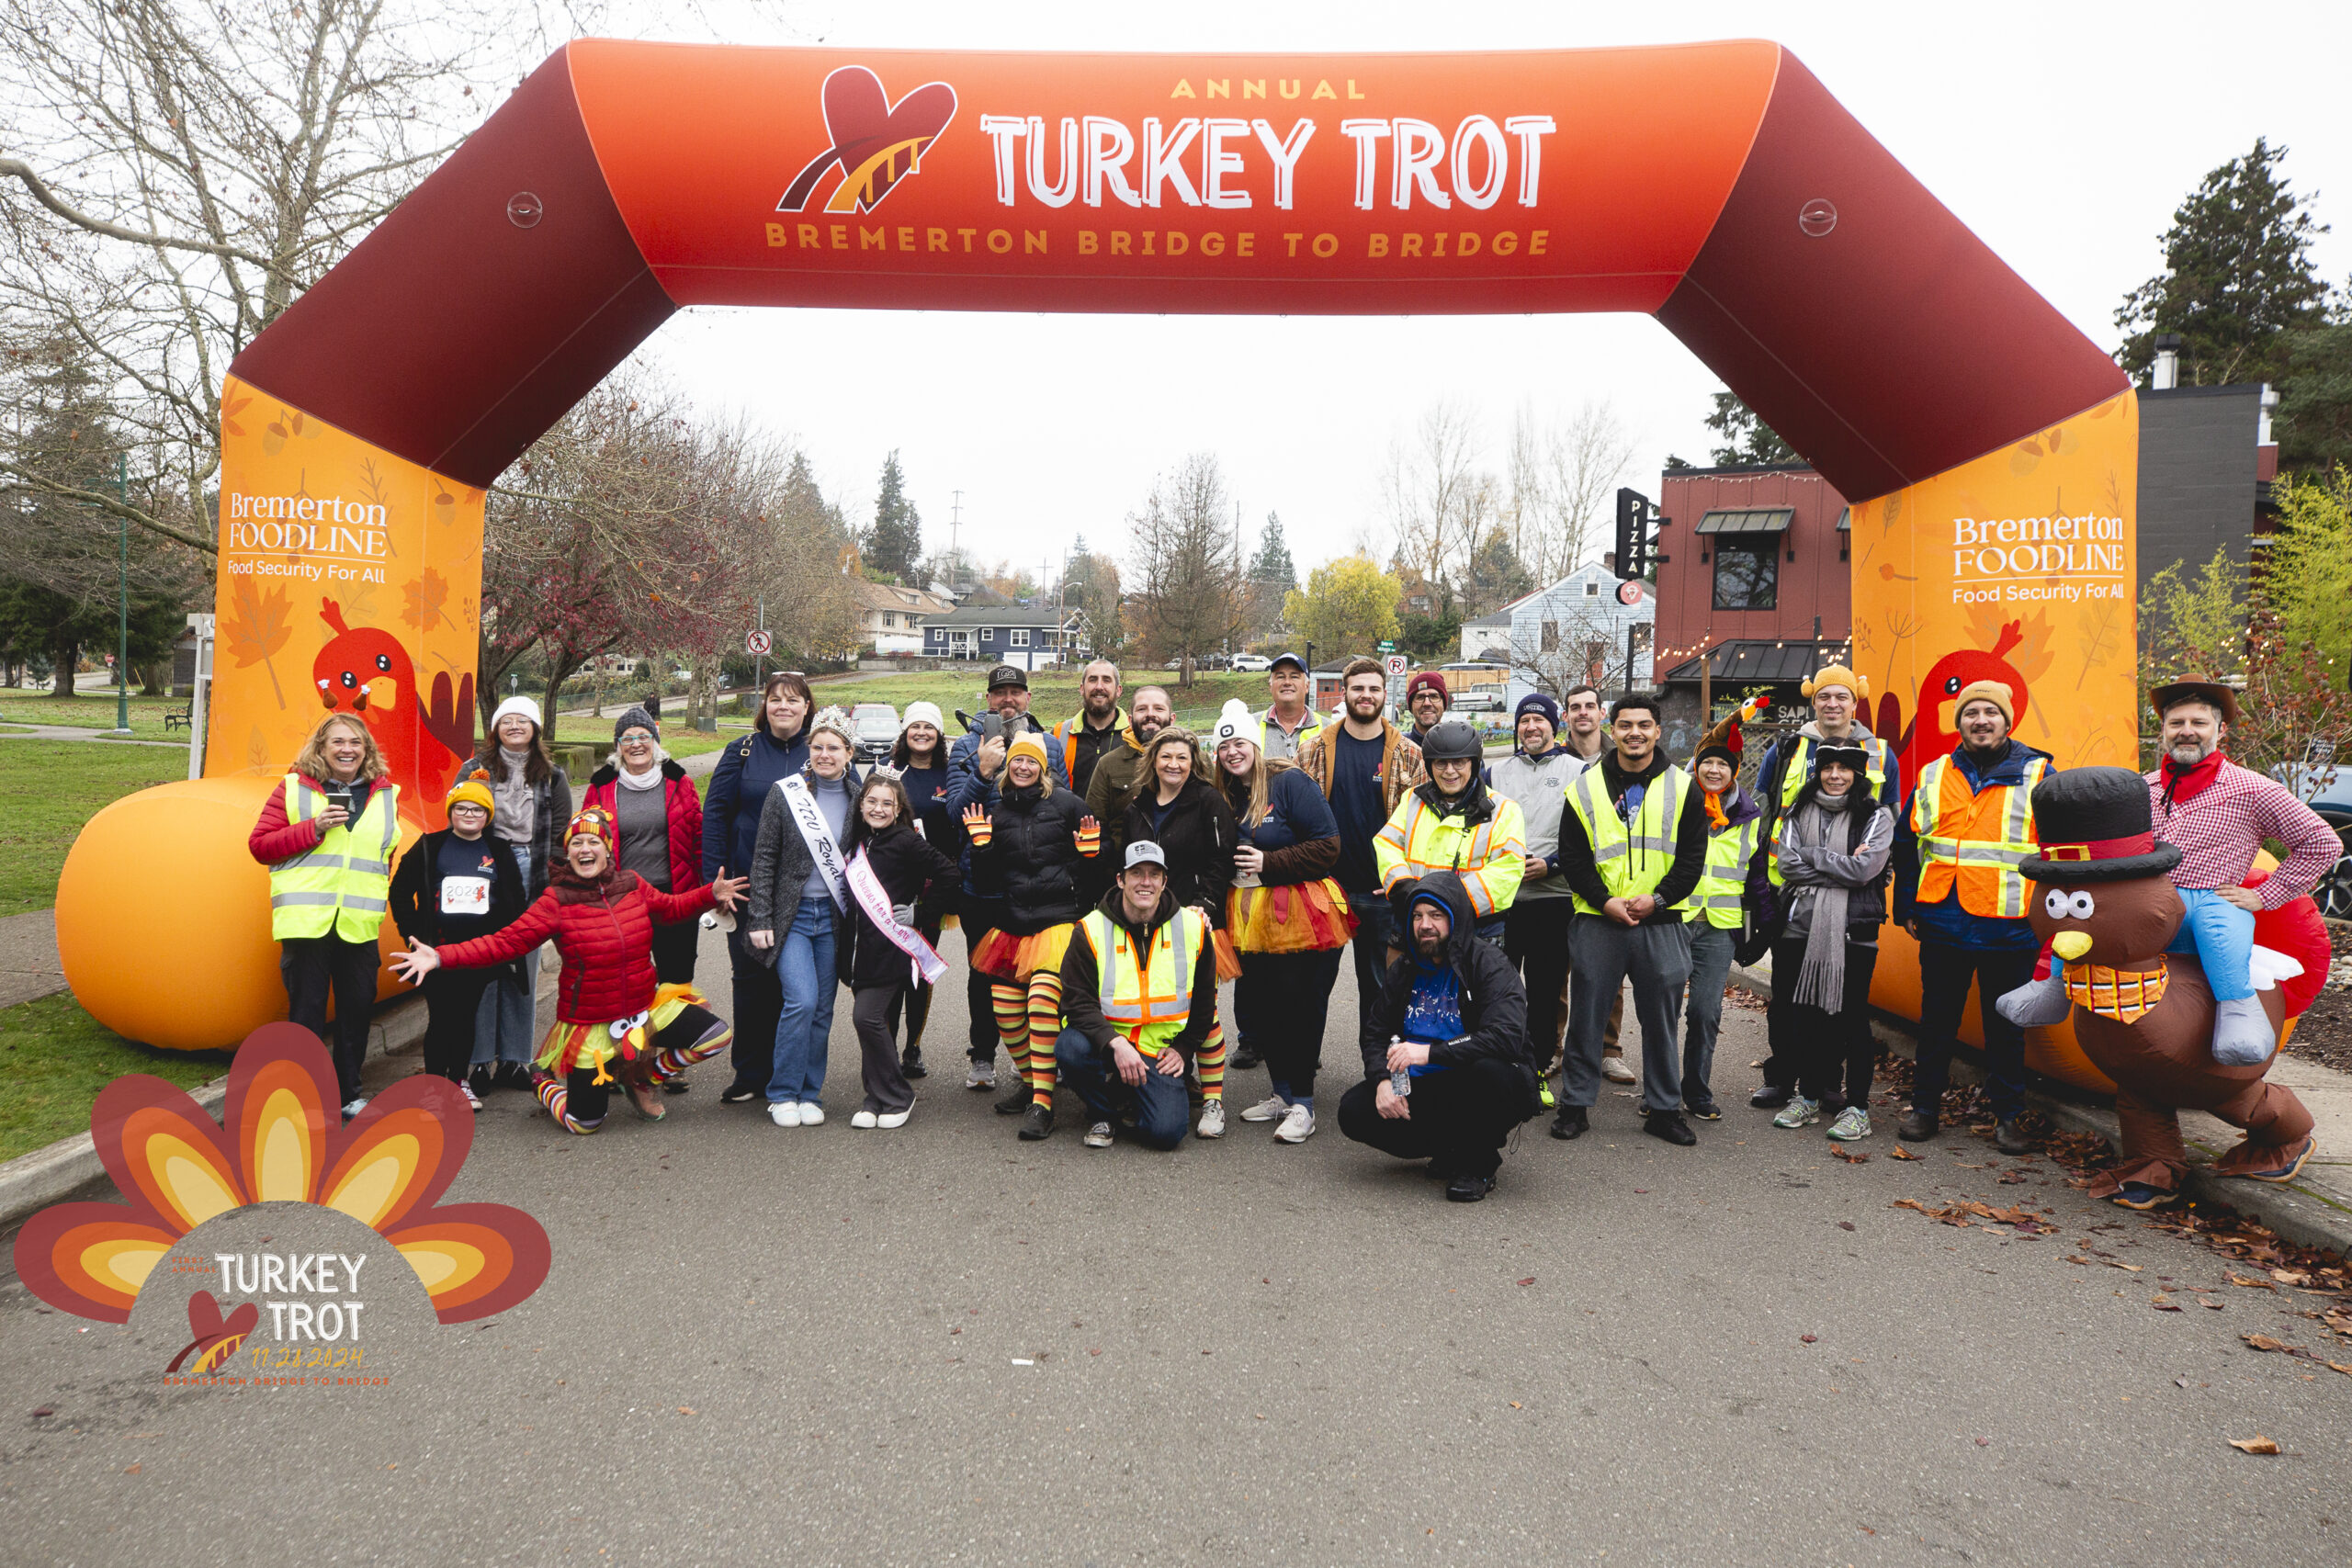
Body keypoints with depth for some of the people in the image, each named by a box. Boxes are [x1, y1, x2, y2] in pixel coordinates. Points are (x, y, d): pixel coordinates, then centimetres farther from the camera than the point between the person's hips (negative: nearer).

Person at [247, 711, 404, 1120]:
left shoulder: (385, 795, 12)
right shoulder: (293, 789, 2)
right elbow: (259, 844, -1)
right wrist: (312, 829, -14)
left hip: (359, 922, 3)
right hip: (305, 918, -3)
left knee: (357, 1006, 8)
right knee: (307, 1008, 2)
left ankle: (348, 1092, 23)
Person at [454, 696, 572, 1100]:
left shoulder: (552, 776, 11)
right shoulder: (475, 769, 7)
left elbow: (561, 831, 11)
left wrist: (552, 875, 0)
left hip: (532, 878, 2)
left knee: (524, 968, 5)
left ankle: (514, 1060, 12)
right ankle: (481, 1060, 3)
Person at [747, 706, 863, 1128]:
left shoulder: (857, 797, 6)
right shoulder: (785, 792, -2)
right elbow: (764, 858, -1)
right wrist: (760, 919, -6)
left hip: (835, 918, 3)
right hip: (792, 914, -3)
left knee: (822, 1008, 5)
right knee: (801, 1001, -13)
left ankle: (810, 1093, 18)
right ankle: (783, 1094, 2)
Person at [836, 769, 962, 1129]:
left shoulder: (907, 842, -8)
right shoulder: (857, 843, 12)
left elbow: (951, 876, -9)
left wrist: (920, 912, -3)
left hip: (892, 950, -6)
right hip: (859, 948, 6)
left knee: (867, 1017, -13)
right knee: (879, 1022, 11)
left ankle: (896, 1097, 1)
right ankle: (877, 1098, 21)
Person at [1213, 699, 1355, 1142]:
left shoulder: (1290, 783, -8)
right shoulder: (1226, 798, 13)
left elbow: (1327, 846, -13)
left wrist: (1268, 864, -15)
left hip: (1301, 914, -7)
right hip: (1251, 918, 7)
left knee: (1299, 1006, -4)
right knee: (1256, 1005, 7)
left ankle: (1303, 1106, 5)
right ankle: (1283, 1093, 23)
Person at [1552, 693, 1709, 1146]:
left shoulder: (1681, 788, 5)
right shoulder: (1585, 788, 4)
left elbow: (1692, 857, 3)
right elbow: (1572, 858, 3)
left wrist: (1657, 899, -10)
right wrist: (1605, 901, -10)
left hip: (1662, 922, 0)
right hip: (1597, 921, 0)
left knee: (1661, 1017, 8)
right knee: (1586, 1014, 4)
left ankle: (1663, 1108, 20)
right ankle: (1575, 1104, 17)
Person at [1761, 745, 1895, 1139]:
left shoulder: (1876, 816, 1)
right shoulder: (1799, 811, 10)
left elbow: (1863, 870, -13)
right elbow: (1786, 864, -2)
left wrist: (1811, 855, -7)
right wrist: (1841, 866, -9)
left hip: (1852, 931, -3)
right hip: (1801, 925, 3)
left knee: (1851, 1017, 0)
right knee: (1804, 1012, 10)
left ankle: (1856, 1107, 10)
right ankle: (1808, 1096, 24)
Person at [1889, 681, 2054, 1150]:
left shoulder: (2039, 776, 1)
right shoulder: (1932, 777, 8)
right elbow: (1906, 844, 13)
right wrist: (1907, 908, 9)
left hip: (2010, 930, -2)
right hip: (1942, 925, 2)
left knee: (2006, 1025, 8)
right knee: (1937, 1019, 11)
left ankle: (2008, 1115, 21)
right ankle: (1925, 1106, 22)